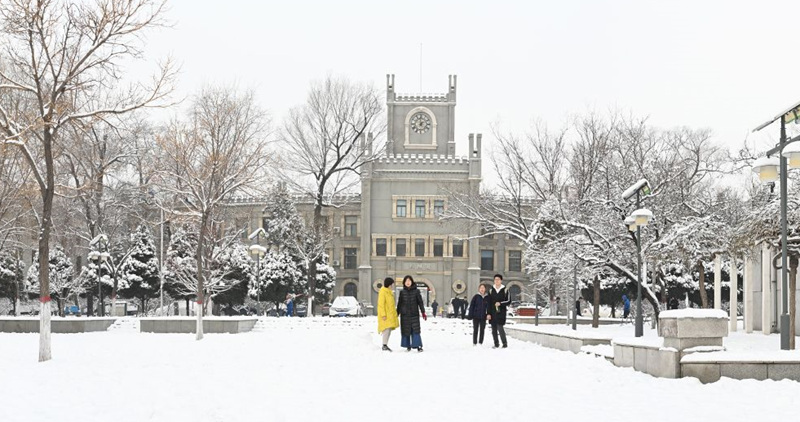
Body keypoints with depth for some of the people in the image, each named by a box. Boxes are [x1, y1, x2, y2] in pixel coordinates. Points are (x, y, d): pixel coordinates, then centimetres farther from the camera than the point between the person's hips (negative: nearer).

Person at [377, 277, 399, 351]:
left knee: (389, 330, 7)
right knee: (386, 329, -14)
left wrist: (394, 313, 23)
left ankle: (385, 345, 11)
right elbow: (381, 304, -17)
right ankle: (384, 346, -12)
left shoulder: (389, 292, 16)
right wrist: (383, 315, -22)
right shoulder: (382, 292, -13)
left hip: (390, 314, 9)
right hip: (386, 315, -9)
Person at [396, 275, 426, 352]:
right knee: (405, 330, 3)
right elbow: (399, 304, 9)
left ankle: (418, 346, -7)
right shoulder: (402, 292, 4)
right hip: (405, 315, 2)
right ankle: (408, 346, 11)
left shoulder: (416, 291, 1)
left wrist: (423, 313, -2)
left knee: (416, 330, -9)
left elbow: (420, 302, 3)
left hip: (414, 314, -2)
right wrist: (397, 314, 8)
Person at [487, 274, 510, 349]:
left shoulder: (504, 290, 1)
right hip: (493, 313, 3)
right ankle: (496, 344, 16)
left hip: (501, 313, -3)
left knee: (500, 328, -12)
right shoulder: (491, 290, 8)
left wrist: (500, 303, -15)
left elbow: (508, 301, 1)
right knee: (494, 329, 6)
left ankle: (505, 343, 0)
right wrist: (488, 313, 2)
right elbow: (489, 302, 7)